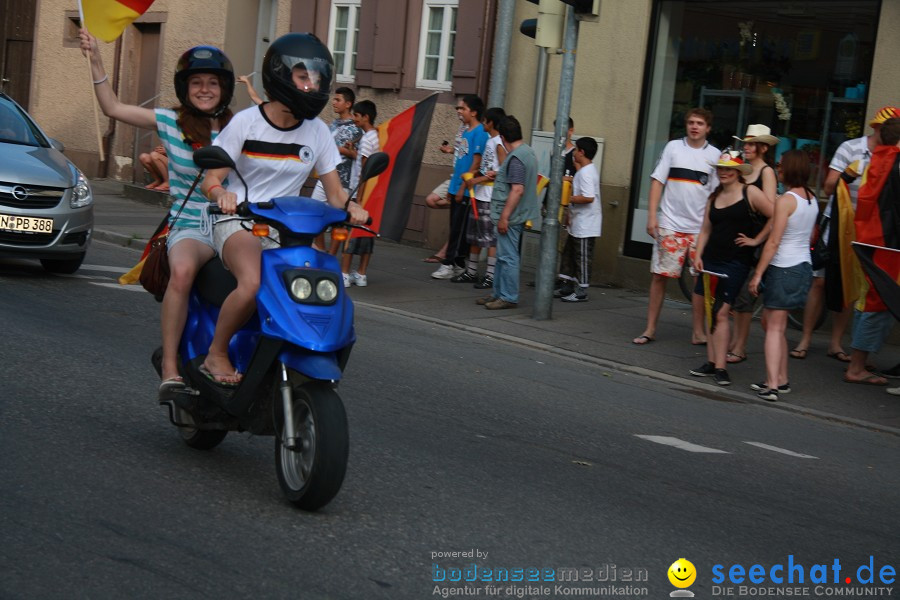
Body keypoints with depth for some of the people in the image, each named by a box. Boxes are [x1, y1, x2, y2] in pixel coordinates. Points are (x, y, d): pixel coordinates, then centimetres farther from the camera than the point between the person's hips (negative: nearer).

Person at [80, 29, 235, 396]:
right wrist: (95, 61, 6)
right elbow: (112, 107, 11)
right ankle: (170, 366, -28)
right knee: (183, 271, -36)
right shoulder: (170, 122, 9)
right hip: (190, 226, -1)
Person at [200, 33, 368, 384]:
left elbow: (334, 193, 6)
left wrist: (351, 207, -18)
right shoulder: (246, 122, -4)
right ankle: (216, 354, -13)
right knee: (253, 283, -35)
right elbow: (211, 180, -5)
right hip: (239, 223, -4)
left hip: (287, 231, 4)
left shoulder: (317, 132, 6)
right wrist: (222, 194, -30)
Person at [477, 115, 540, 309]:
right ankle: (498, 293, 23)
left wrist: (504, 217, -24)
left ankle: (508, 297, 0)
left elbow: (517, 190, -25)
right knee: (503, 256, 16)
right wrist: (499, 176, 37)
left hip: (510, 216, -10)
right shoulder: (527, 151, 12)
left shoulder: (516, 158, -20)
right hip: (516, 214, 10)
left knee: (507, 257, -4)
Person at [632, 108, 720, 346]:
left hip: (700, 228, 1)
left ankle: (698, 332, 11)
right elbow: (657, 181, 3)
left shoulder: (715, 155, 6)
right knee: (660, 276, 0)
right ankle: (650, 329, 8)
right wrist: (652, 216, -5)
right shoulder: (673, 147, 4)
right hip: (670, 225, -1)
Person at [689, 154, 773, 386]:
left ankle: (721, 367, -7)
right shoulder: (714, 197, 15)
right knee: (710, 312, 6)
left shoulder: (750, 193, -4)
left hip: (736, 261, -6)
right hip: (711, 259, 6)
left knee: (721, 313, -10)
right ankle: (711, 362, 13)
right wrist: (698, 255, 5)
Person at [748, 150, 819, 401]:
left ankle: (772, 385, -6)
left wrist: (758, 273, -12)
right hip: (804, 265, 8)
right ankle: (781, 380, 21)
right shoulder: (812, 199, 9)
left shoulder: (785, 200, -15)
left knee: (775, 328, -3)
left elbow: (774, 242, -17)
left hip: (784, 268, -8)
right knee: (770, 322, 18)